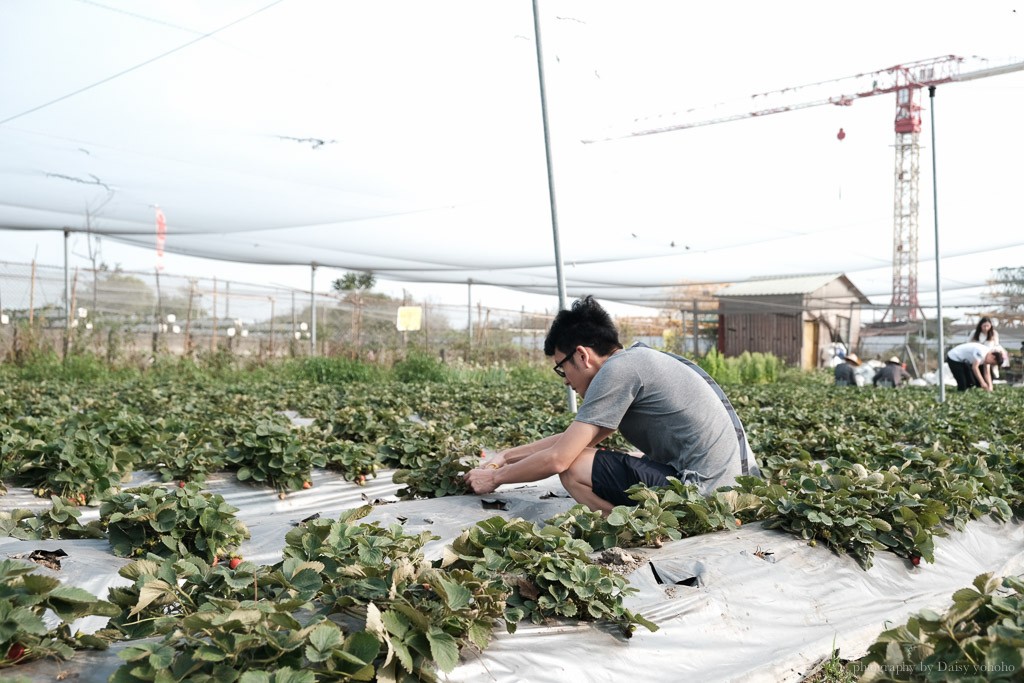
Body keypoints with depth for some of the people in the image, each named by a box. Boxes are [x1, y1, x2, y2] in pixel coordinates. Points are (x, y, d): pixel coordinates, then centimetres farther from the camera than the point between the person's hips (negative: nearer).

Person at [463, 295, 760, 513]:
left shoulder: (617, 370, -11)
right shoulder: (639, 359, 16)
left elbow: (558, 459, -11)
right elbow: (573, 439, 23)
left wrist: (495, 477, 5)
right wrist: (506, 456, 24)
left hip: (707, 490, -10)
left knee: (574, 468, -7)